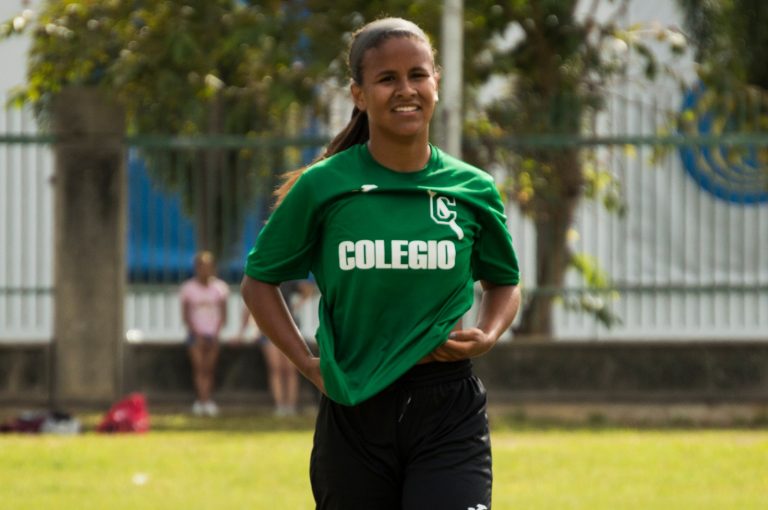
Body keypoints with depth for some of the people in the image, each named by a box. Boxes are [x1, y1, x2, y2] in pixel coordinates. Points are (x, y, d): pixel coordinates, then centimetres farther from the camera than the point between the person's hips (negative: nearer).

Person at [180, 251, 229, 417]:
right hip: (196, 333, -2)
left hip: (212, 334, 2)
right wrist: (197, 334, -10)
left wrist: (216, 333, -8)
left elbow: (223, 315, 6)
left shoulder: (219, 287, 4)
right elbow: (185, 315, 0)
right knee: (198, 367, -13)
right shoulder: (188, 288, 0)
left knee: (209, 370, -1)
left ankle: (204, 402, 2)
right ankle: (203, 400, -21)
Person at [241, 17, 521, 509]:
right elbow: (259, 282, 10)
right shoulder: (323, 187, -2)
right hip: (354, 413, 1)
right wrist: (308, 363, -1)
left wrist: (487, 336, -1)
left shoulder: (472, 190, 2)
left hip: (448, 416, 0)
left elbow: (504, 283, 20)